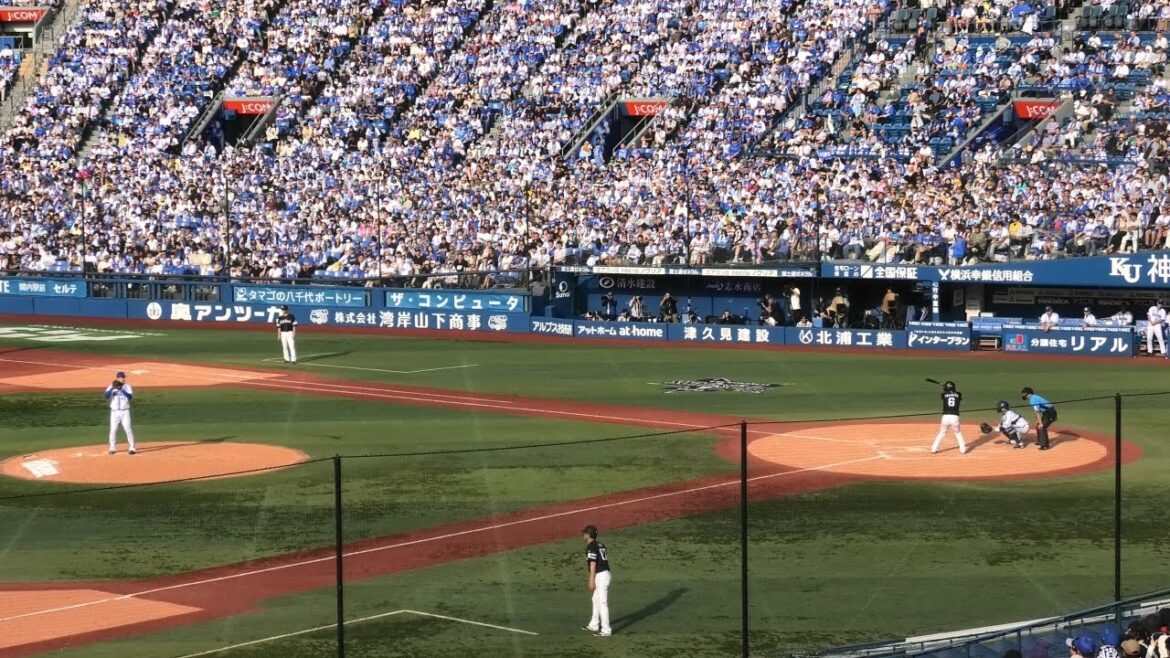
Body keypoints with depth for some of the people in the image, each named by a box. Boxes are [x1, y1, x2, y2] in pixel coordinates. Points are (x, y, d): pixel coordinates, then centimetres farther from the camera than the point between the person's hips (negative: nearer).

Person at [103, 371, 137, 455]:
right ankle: (112, 448, 15)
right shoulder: (111, 387, 1)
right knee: (113, 430, 1)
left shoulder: (127, 386, 2)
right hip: (114, 412, 1)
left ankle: (132, 447, -2)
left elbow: (130, 397, -13)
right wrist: (112, 388, -27)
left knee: (128, 429, -7)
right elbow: (106, 396, -15)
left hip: (125, 412, 0)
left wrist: (121, 389, -23)